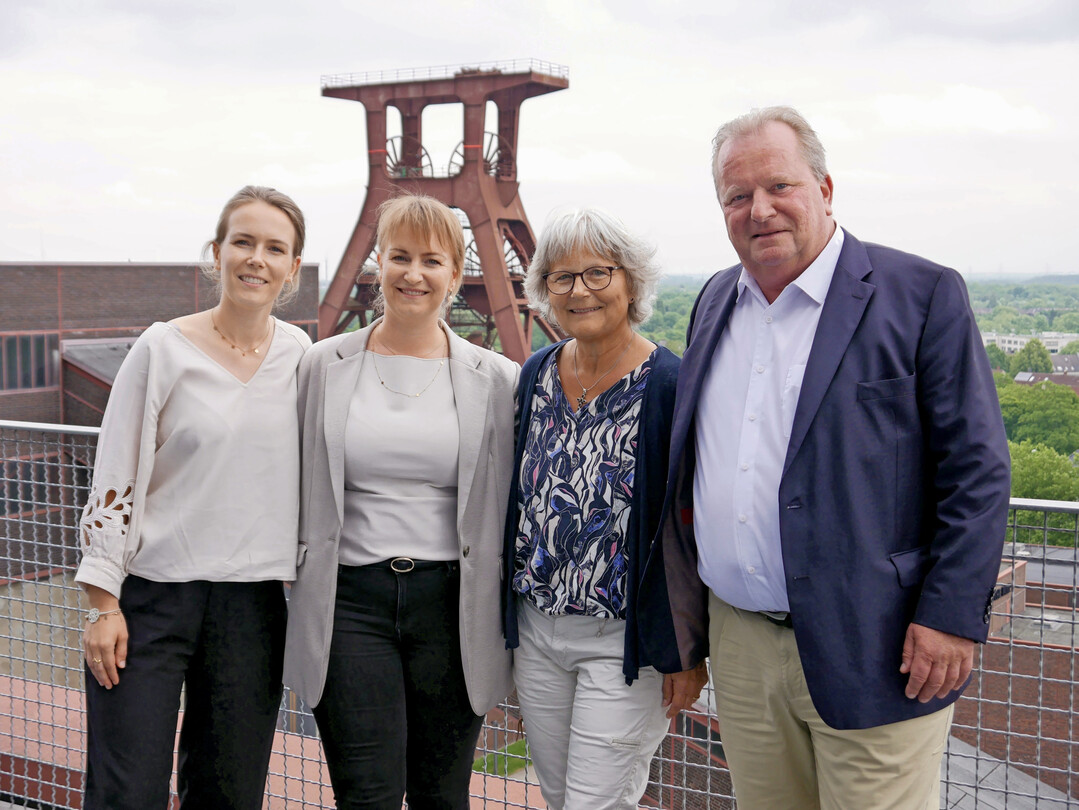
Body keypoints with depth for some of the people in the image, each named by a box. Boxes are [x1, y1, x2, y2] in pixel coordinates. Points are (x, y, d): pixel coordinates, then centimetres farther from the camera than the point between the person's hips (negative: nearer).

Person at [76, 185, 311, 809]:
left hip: (254, 605, 3)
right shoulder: (164, 350, -5)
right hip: (151, 596, -3)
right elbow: (115, 481, -4)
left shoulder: (299, 354, 5)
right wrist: (104, 605, -7)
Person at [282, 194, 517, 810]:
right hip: (351, 599, 0)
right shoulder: (324, 366, 4)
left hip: (451, 603, 0)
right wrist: (298, 610, 10)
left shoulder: (496, 380, 2)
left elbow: (513, 506, 8)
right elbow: (300, 494, 10)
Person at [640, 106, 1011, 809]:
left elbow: (977, 469, -8)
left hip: (868, 653, -5)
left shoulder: (922, 296, -7)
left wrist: (953, 615, -14)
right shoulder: (717, 301, 12)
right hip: (738, 646, 6)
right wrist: (686, 619, 17)